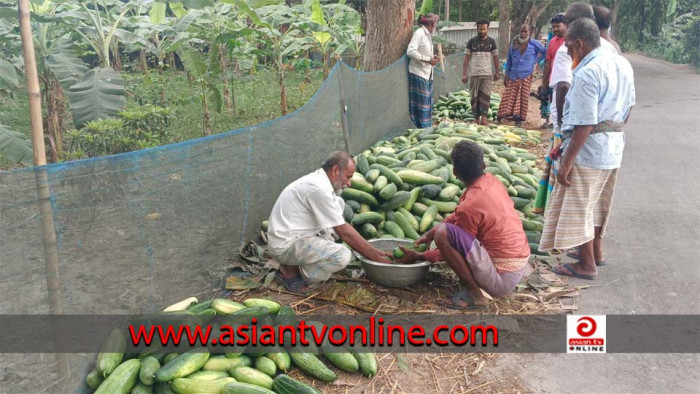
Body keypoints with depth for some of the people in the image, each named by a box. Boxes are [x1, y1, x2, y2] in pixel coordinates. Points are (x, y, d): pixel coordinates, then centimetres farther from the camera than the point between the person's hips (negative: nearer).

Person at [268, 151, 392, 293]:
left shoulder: (317, 180, 9)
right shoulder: (319, 188, -22)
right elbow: (344, 232, -19)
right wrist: (375, 256, -11)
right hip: (285, 246, -10)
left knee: (339, 203, 12)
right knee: (343, 256, -28)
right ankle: (290, 270, -4)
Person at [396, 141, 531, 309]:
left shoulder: (470, 204, -23)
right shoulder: (492, 181, 1)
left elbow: (454, 245, -8)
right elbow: (457, 216, 15)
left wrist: (419, 256, 1)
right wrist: (430, 233, 12)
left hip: (502, 279, -9)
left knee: (443, 233, -20)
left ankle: (475, 294, -8)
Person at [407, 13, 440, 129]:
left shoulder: (428, 34, 17)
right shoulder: (419, 33, -10)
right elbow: (410, 51, -21)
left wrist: (432, 58, 3)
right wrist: (428, 60, -18)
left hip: (427, 73, 9)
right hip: (419, 73, -9)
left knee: (428, 103, 11)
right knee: (421, 102, -6)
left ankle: (427, 128, 18)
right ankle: (421, 127, 0)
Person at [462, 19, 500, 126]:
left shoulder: (491, 42, 8)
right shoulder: (471, 42, 5)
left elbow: (495, 58, 11)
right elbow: (466, 58, 3)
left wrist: (497, 72, 7)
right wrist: (464, 74, -3)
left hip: (487, 74, 0)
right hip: (474, 74, 0)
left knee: (486, 96, -10)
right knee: (474, 97, 1)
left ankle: (484, 117, -11)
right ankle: (477, 118, 8)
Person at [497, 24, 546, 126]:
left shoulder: (534, 44, 0)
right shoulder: (514, 44, 7)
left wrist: (535, 60, 2)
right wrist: (506, 75, 8)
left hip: (526, 76, -2)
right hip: (513, 75, 2)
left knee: (523, 97, -1)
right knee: (508, 96, -2)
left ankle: (519, 119, 4)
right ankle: (500, 118, 0)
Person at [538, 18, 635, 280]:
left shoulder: (587, 74, -22)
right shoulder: (623, 64, 6)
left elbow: (584, 125, -25)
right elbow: (628, 107, 15)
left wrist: (566, 162, -20)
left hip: (588, 150, -9)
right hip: (613, 149, 9)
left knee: (578, 207, 5)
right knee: (596, 202, 23)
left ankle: (587, 265, 16)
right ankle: (595, 250, 39)